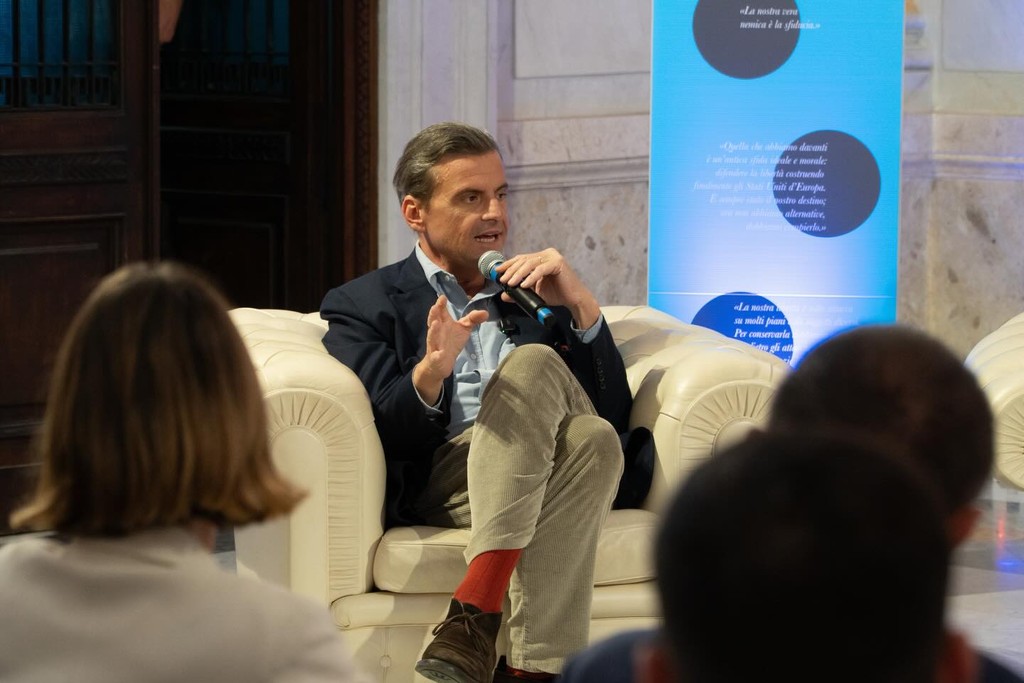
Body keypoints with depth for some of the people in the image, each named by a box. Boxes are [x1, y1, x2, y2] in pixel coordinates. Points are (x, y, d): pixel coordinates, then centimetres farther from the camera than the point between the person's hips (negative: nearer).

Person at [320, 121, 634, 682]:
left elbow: (614, 414, 15)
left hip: (551, 466, 2)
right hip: (442, 480, -2)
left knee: (591, 436, -34)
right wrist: (430, 372, -21)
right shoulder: (362, 305, 17)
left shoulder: (537, 293, 28)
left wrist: (580, 304, 1)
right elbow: (385, 436, 1)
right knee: (534, 362, -31)